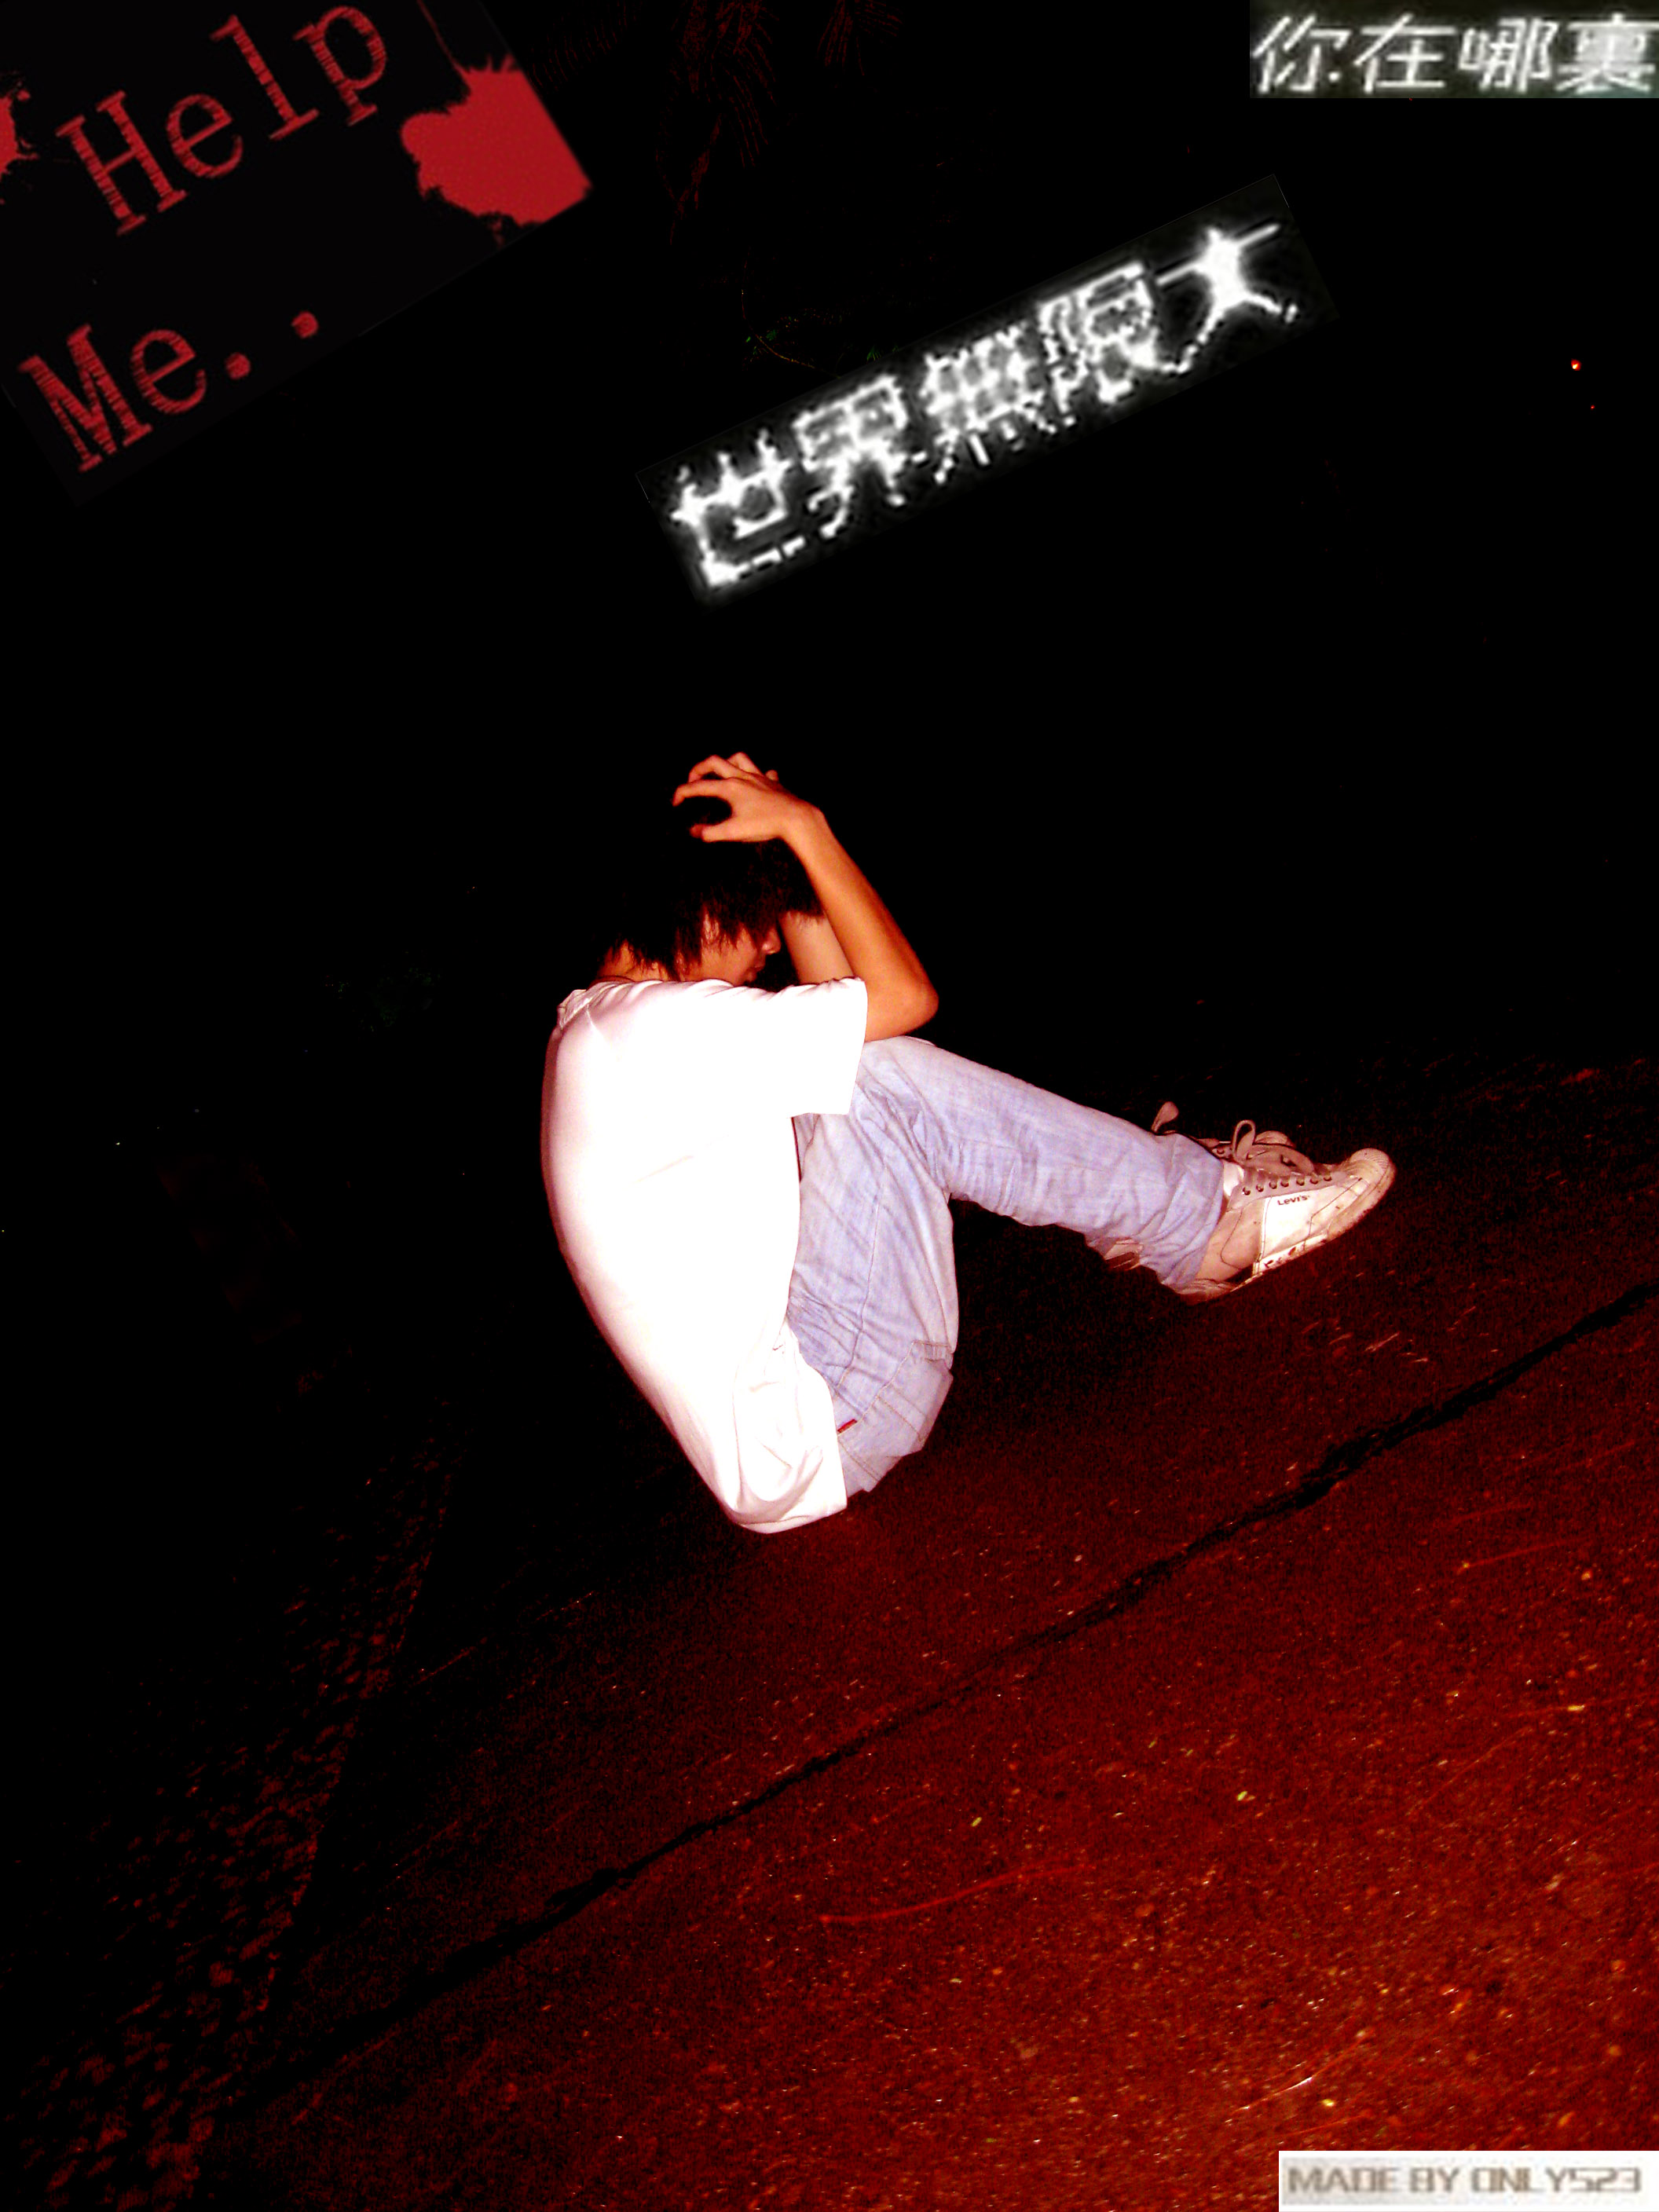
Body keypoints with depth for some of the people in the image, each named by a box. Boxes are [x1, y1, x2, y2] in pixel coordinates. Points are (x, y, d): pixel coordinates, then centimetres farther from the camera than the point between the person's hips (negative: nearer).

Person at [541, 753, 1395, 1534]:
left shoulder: (601, 1034, 13)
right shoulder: (652, 1028, -19)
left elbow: (839, 997, 17)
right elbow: (907, 995, -14)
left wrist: (778, 836, 11)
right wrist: (801, 824, -8)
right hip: (811, 1440, -10)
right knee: (887, 1080, -19)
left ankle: (1172, 1194, 15)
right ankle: (1207, 1221, -2)